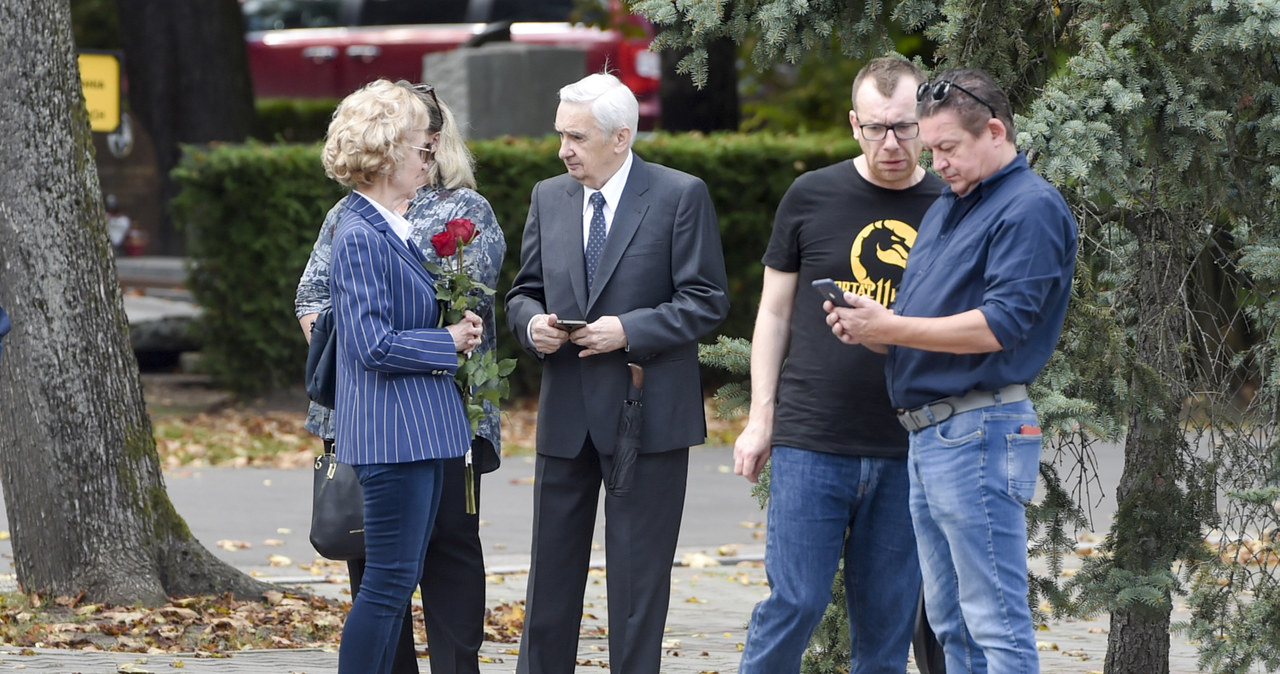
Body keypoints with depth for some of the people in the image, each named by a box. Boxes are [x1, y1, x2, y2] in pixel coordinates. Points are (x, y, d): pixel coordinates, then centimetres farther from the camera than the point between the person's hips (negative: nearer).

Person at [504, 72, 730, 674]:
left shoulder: (681, 196, -5)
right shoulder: (548, 198, 10)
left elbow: (706, 302, -7)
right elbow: (523, 293, 16)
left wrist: (629, 329, -18)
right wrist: (532, 322, -7)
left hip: (646, 414, -4)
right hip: (566, 416, 5)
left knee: (638, 574, 1)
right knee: (552, 570, 8)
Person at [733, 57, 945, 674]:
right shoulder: (812, 197, 4)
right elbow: (775, 311, 9)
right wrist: (760, 418, 4)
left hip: (907, 451, 1)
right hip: (812, 438, -1)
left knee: (886, 619, 4)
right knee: (795, 602, -7)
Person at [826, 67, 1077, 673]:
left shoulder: (1031, 208, -10)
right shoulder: (947, 207, 20)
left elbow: (1000, 325, -19)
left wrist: (889, 328, -14)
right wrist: (868, 328, 2)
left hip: (978, 433, -10)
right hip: (929, 435, 10)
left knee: (997, 623, -9)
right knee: (950, 623, 12)